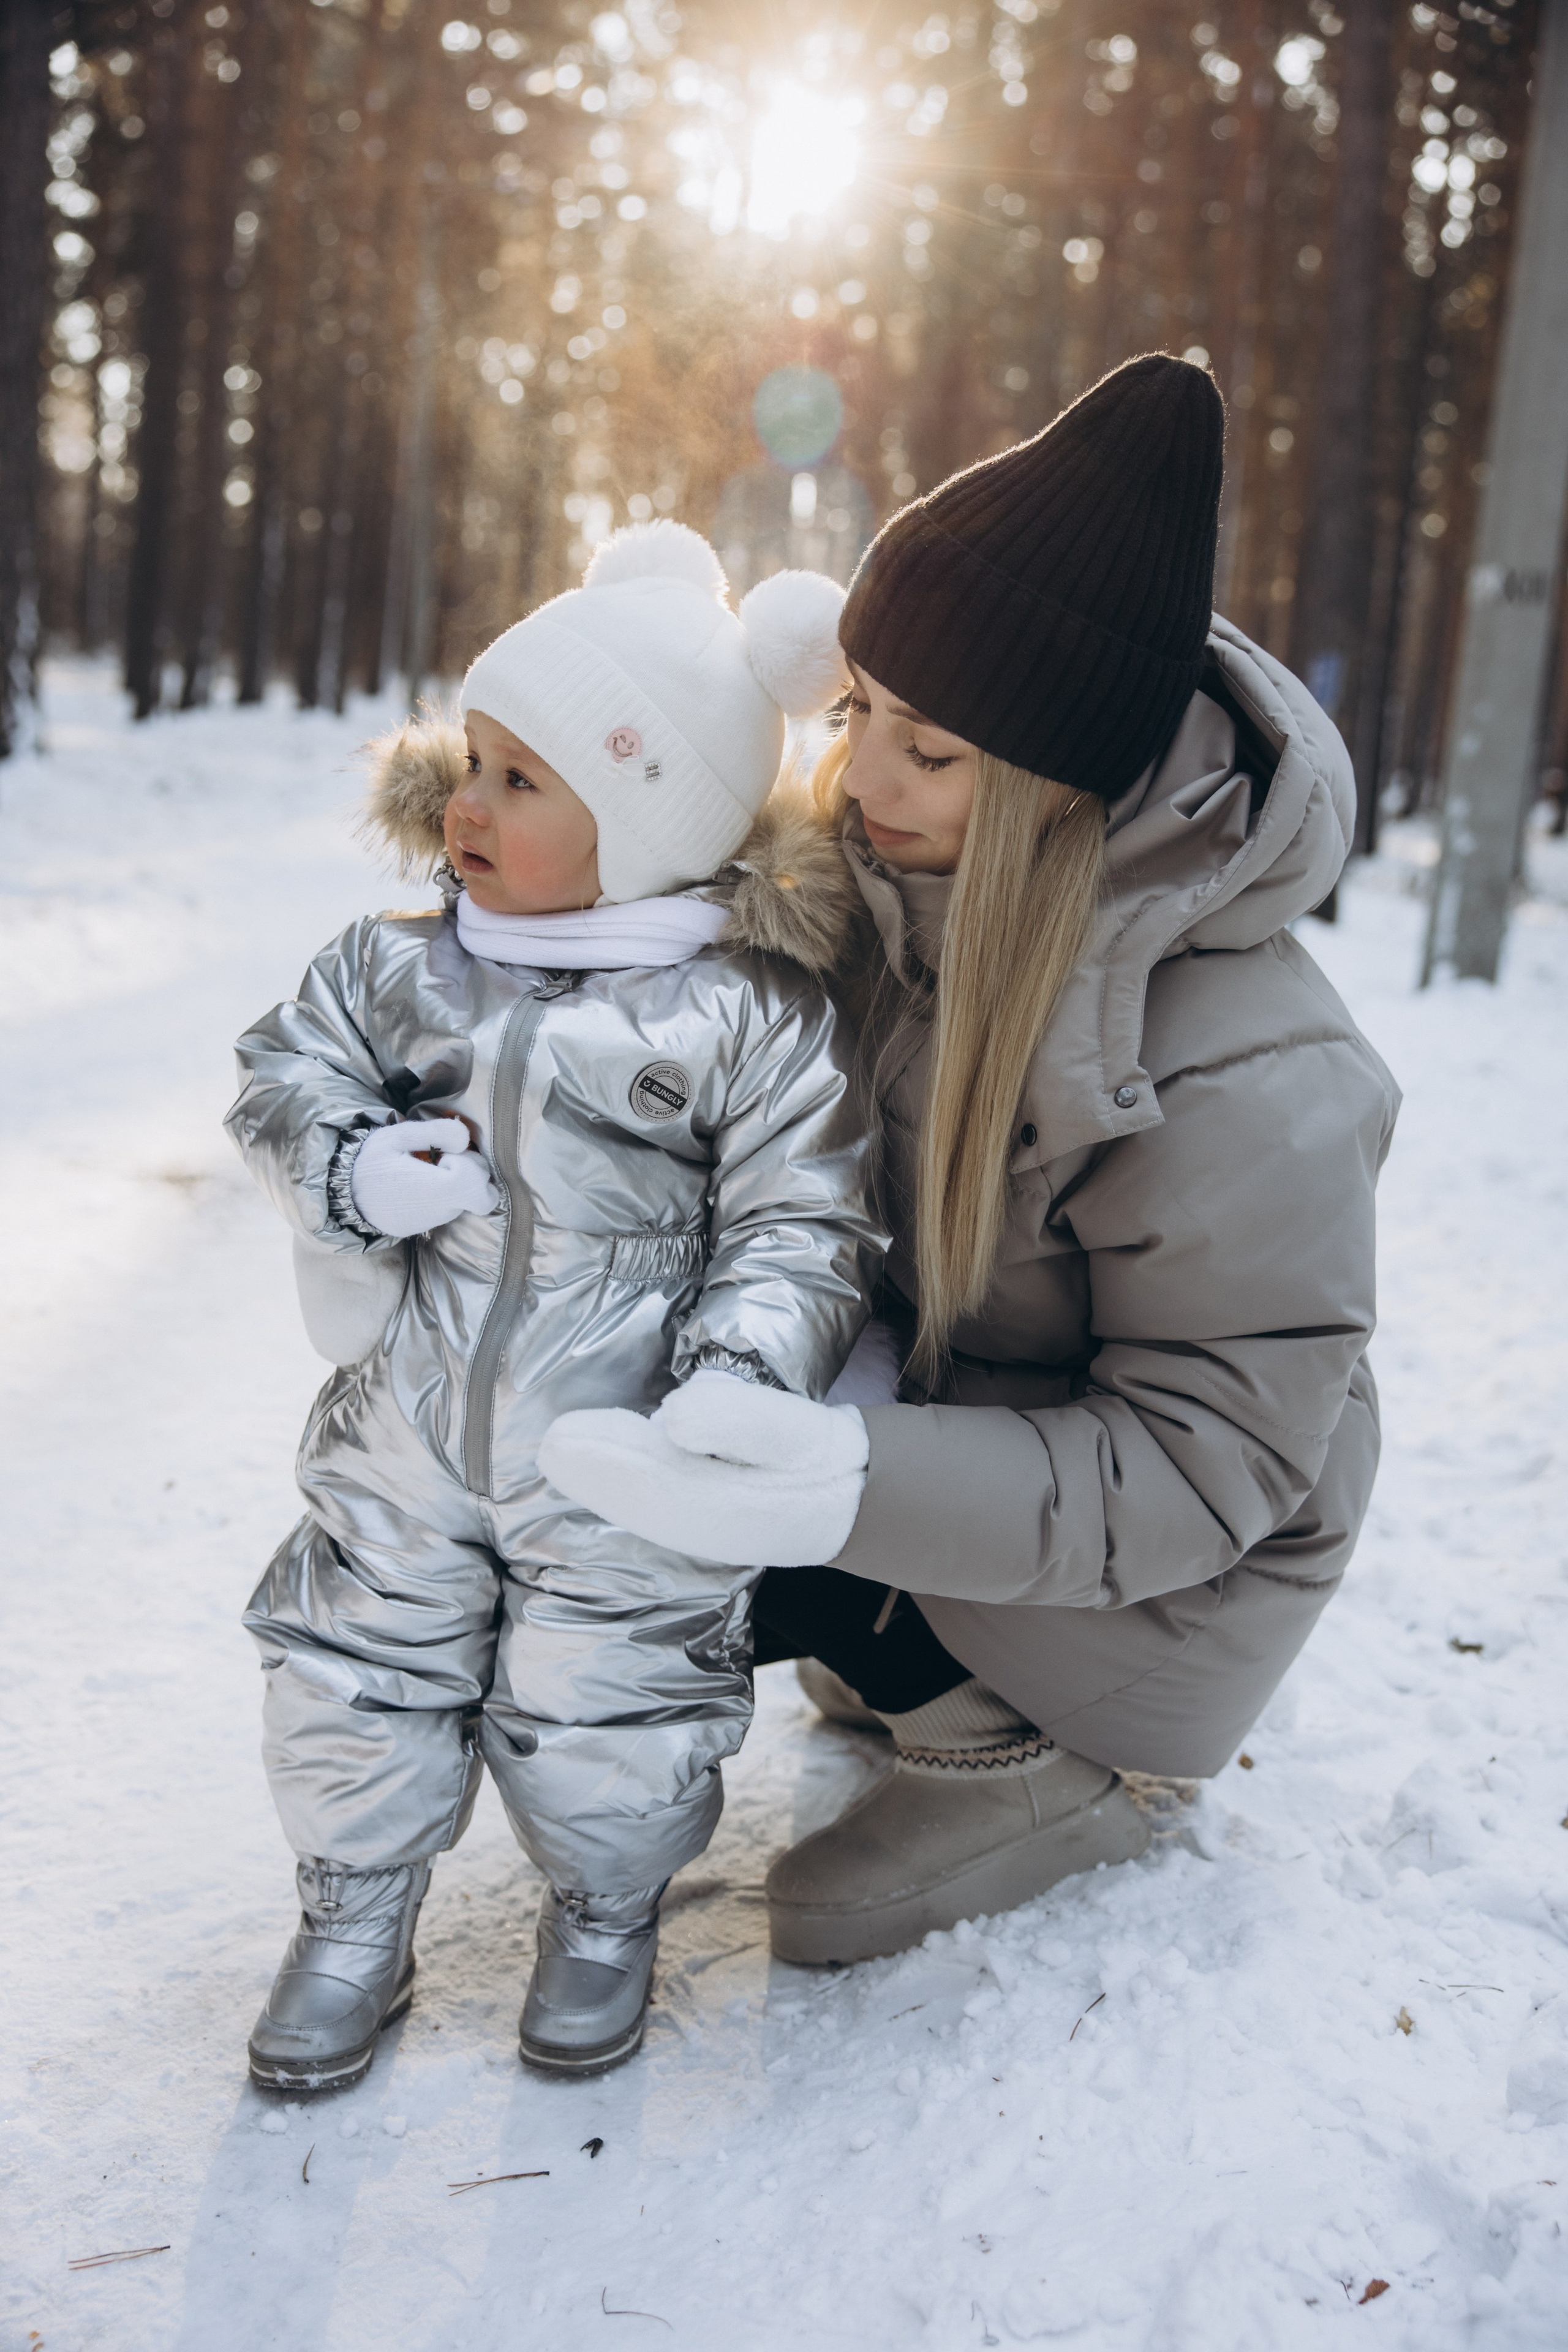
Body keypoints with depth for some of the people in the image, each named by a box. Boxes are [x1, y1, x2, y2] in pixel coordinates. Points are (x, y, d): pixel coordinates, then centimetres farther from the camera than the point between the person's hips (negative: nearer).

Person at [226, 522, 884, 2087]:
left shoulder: (753, 1016, -12)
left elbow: (800, 1228, -10)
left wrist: (741, 1374, -23)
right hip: (401, 1449, 4)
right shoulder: (398, 968, 0)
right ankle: (355, 1916, 41)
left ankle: (606, 1914, 41)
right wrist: (351, 1168, -14)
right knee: (358, 1684, 15)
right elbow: (284, 1072, 6)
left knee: (600, 1720, 9)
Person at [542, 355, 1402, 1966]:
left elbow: (1199, 1467, -29)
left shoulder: (1249, 1092, -35)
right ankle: (925, 1666, 15)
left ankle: (1033, 1764, 1)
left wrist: (859, 1487, -44)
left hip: (1151, 1580, -7)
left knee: (690, 1529, -19)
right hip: (948, 1394, 8)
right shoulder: (911, 881, -13)